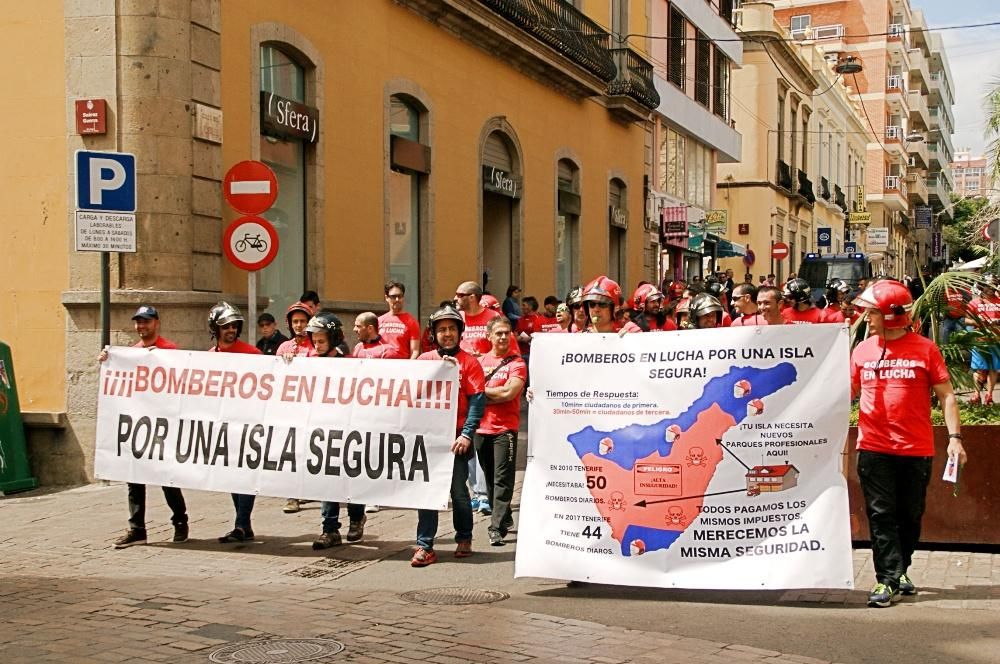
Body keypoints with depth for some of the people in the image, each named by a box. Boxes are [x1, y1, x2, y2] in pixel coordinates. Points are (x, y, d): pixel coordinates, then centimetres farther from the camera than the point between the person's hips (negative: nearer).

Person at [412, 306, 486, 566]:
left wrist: (467, 434, -15)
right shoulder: (424, 360, 10)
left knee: (459, 491, 6)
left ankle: (464, 539, 25)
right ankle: (425, 546, 3)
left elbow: (477, 400, -6)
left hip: (457, 438, -2)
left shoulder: (469, 363, 0)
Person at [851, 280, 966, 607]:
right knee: (881, 515, -1)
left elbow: (946, 396, -1)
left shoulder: (925, 349, -3)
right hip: (874, 448, 1)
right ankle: (888, 579, 3)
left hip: (916, 449, -1)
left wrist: (954, 436, -9)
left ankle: (899, 570, 28)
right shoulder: (863, 349, 6)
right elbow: (848, 392, 13)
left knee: (910, 515, 10)